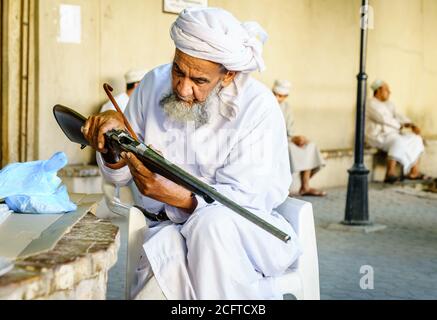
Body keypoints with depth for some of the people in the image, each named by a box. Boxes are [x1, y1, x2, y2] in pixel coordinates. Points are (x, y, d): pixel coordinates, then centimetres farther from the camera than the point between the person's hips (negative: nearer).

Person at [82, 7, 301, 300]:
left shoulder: (257, 107, -14)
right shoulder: (154, 84, -1)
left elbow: (247, 198, -19)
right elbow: (120, 175, 7)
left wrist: (176, 196, -35)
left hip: (244, 229, -1)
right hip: (169, 227, 1)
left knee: (212, 223, -36)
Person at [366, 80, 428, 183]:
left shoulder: (389, 104, 17)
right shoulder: (371, 104, -11)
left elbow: (398, 116, 8)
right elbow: (384, 119, -21)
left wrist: (412, 125, -9)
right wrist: (400, 125, -9)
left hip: (391, 134, 9)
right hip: (378, 136, -9)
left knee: (416, 139, -1)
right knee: (398, 142, -36)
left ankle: (414, 171, -7)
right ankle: (390, 174, -37)